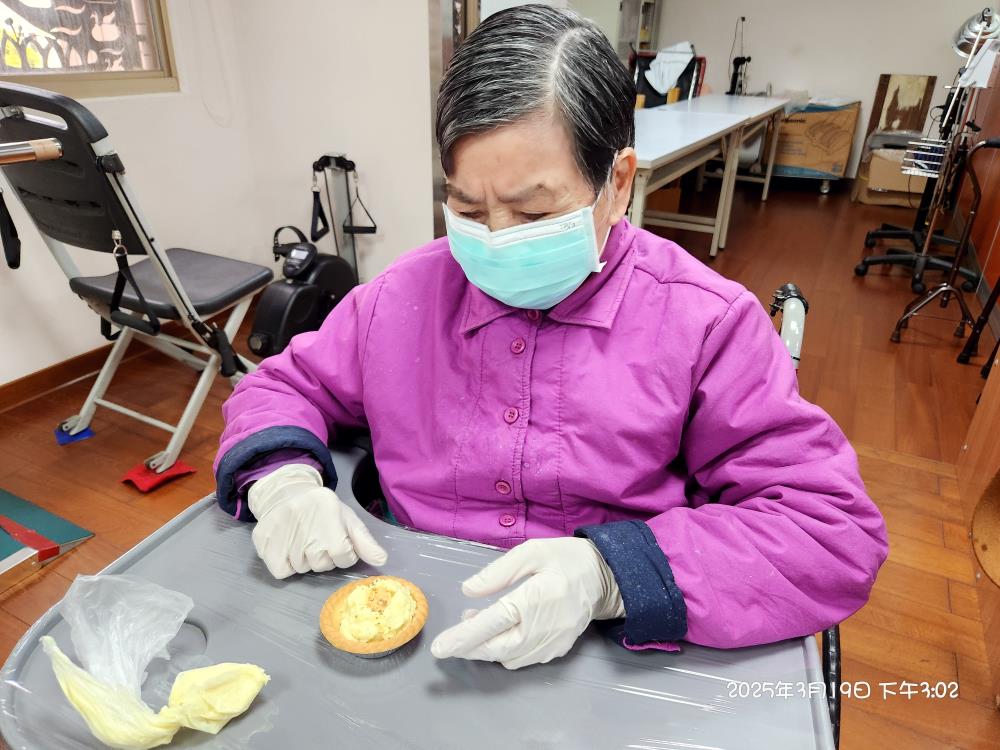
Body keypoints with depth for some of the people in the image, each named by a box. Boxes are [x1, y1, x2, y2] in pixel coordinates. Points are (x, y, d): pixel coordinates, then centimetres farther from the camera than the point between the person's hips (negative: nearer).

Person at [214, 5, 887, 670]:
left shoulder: (706, 322, -10)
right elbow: (284, 386, 14)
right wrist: (281, 478, -10)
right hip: (412, 652, 1)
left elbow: (835, 529, -12)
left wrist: (610, 574, -26)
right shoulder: (403, 296, 1)